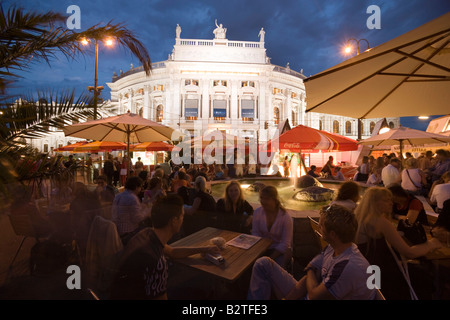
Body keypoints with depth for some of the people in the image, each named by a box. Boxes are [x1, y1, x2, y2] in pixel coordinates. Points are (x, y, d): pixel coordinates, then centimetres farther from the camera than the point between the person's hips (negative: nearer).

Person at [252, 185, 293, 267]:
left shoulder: (286, 217, -16)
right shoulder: (257, 212, -6)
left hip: (281, 249, -2)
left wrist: (270, 258, -20)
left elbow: (285, 244, -13)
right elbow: (255, 233, 0)